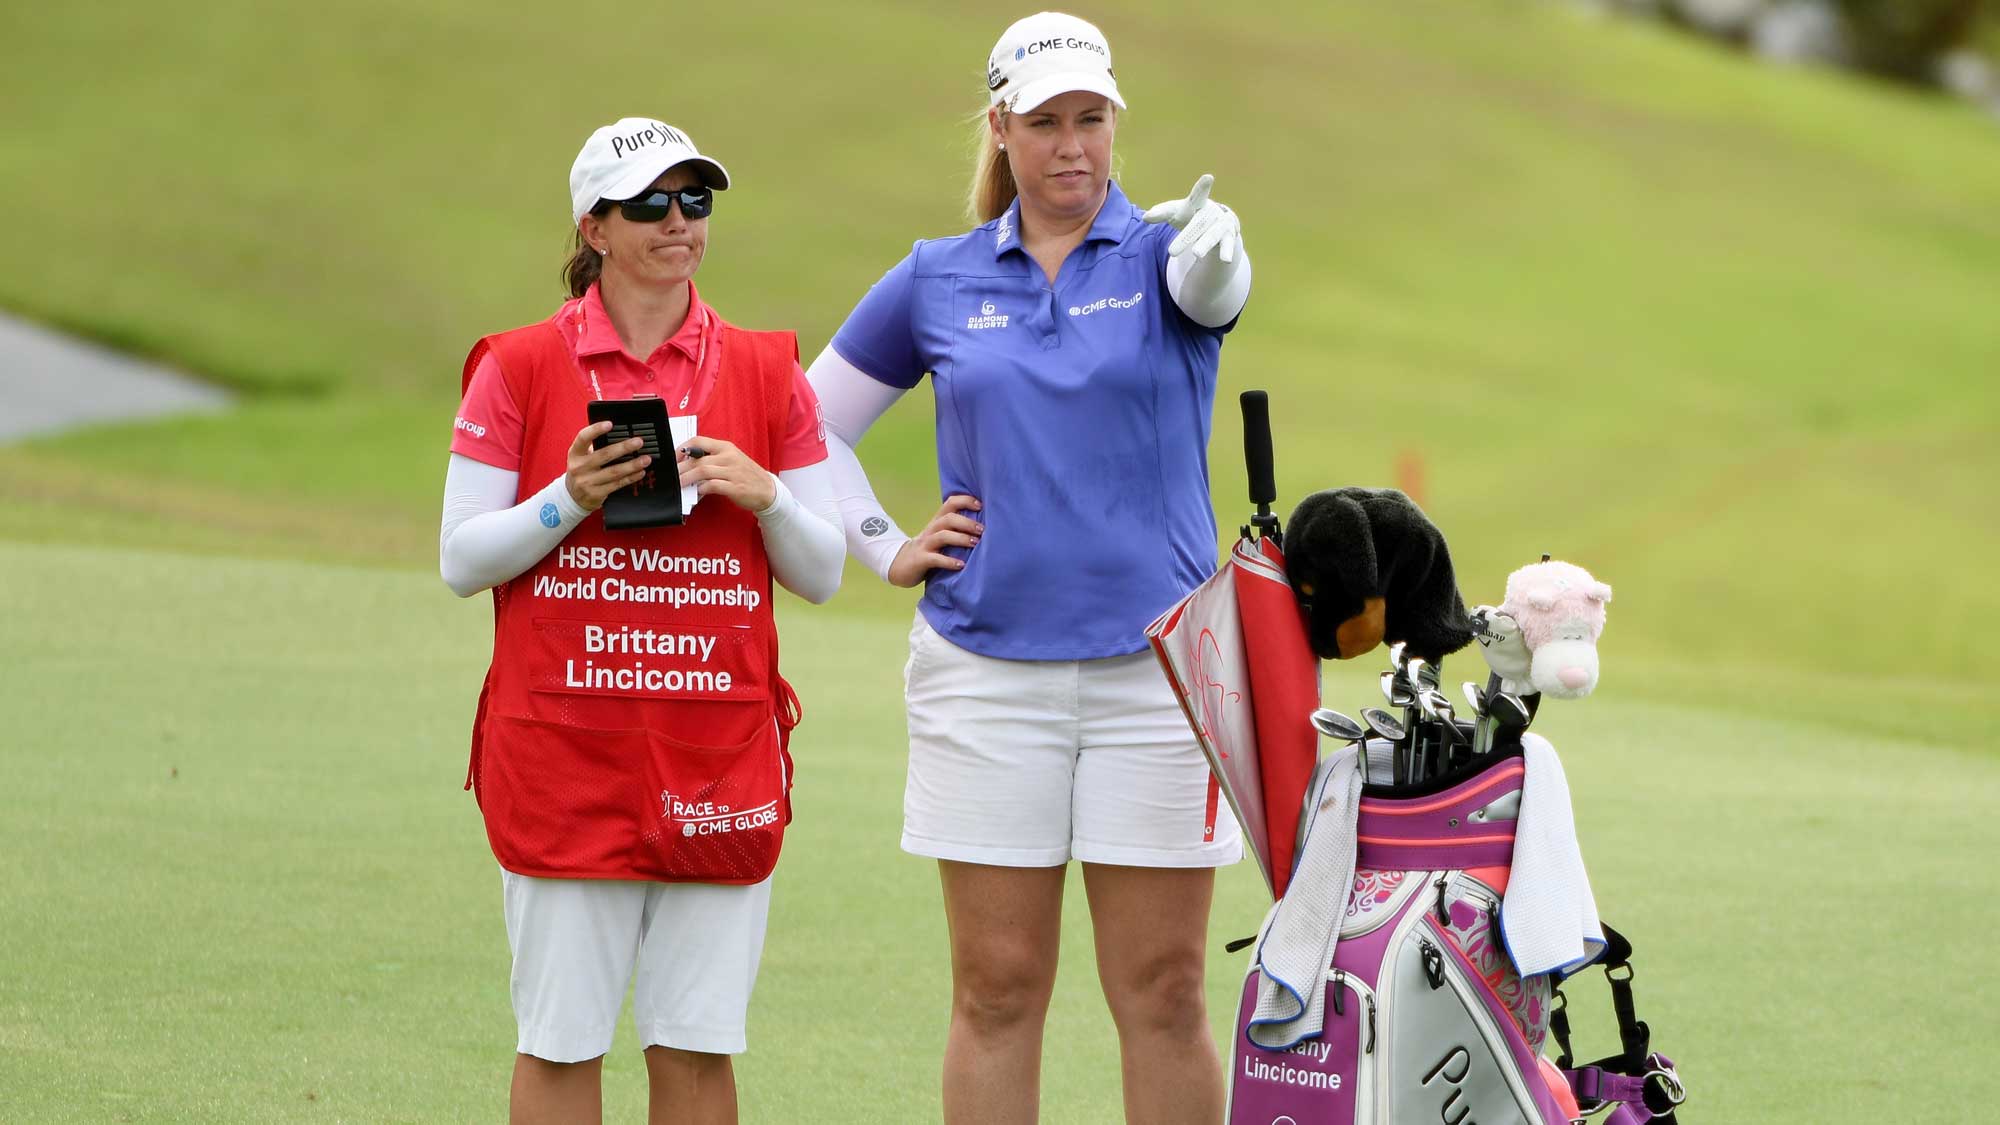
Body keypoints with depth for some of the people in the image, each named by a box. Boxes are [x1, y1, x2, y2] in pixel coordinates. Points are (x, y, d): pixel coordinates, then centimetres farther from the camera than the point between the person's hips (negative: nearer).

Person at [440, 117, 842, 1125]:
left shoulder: (766, 373, 8)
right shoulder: (521, 369, 2)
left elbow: (821, 575, 10)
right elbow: (460, 561, 1)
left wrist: (765, 497, -9)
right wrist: (571, 498, -13)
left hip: (720, 755, 2)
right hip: (563, 747, -2)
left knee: (698, 1042, 3)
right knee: (560, 1040, -1)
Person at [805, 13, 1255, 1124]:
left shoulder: (1158, 252, 0)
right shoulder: (940, 280, 7)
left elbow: (1211, 284, -25)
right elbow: (814, 420, 19)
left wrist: (1213, 245, -48)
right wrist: (887, 551, 8)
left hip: (1154, 660, -1)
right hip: (985, 667, 2)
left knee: (1164, 992, 1)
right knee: (997, 991, 3)